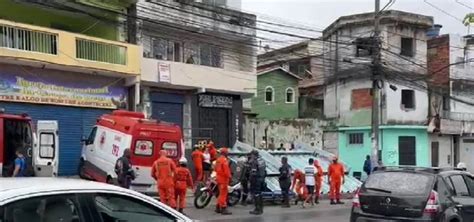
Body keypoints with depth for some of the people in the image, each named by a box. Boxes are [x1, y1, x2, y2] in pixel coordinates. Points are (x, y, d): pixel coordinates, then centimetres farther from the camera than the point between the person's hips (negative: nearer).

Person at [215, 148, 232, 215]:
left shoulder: (218, 159, 16)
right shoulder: (224, 160, -15)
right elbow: (226, 170, -21)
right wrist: (229, 176, -15)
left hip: (219, 178, 10)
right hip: (224, 178, -10)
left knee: (221, 193, 17)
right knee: (223, 193, -8)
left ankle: (218, 207, 20)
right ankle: (223, 209, -9)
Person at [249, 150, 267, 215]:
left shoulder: (254, 161, -14)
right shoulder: (262, 160, 13)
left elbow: (253, 172, -19)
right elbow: (265, 171, 16)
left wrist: (251, 180, -14)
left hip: (256, 179, -9)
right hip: (262, 179, 9)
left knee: (256, 194, -6)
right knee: (259, 193, 17)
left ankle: (257, 209, -7)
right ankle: (260, 209, 22)